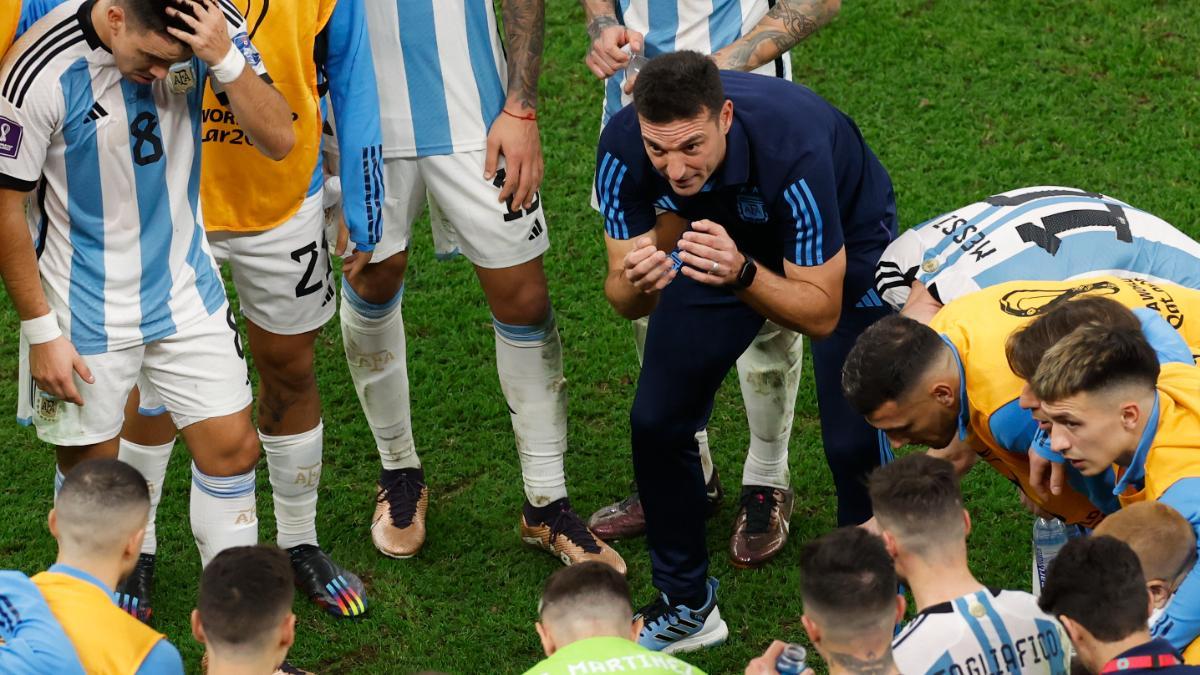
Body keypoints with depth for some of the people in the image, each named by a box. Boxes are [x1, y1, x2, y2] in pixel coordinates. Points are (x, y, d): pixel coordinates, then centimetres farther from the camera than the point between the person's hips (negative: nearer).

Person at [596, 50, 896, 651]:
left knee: (854, 442, -13)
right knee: (655, 421, -2)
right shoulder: (622, 147, -30)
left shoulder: (793, 145, -42)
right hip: (725, 240, 4)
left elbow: (822, 312, -34)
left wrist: (742, 275, -52)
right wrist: (638, 286, -45)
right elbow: (621, 297, -21)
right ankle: (687, 606, 19)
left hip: (845, 245, -4)